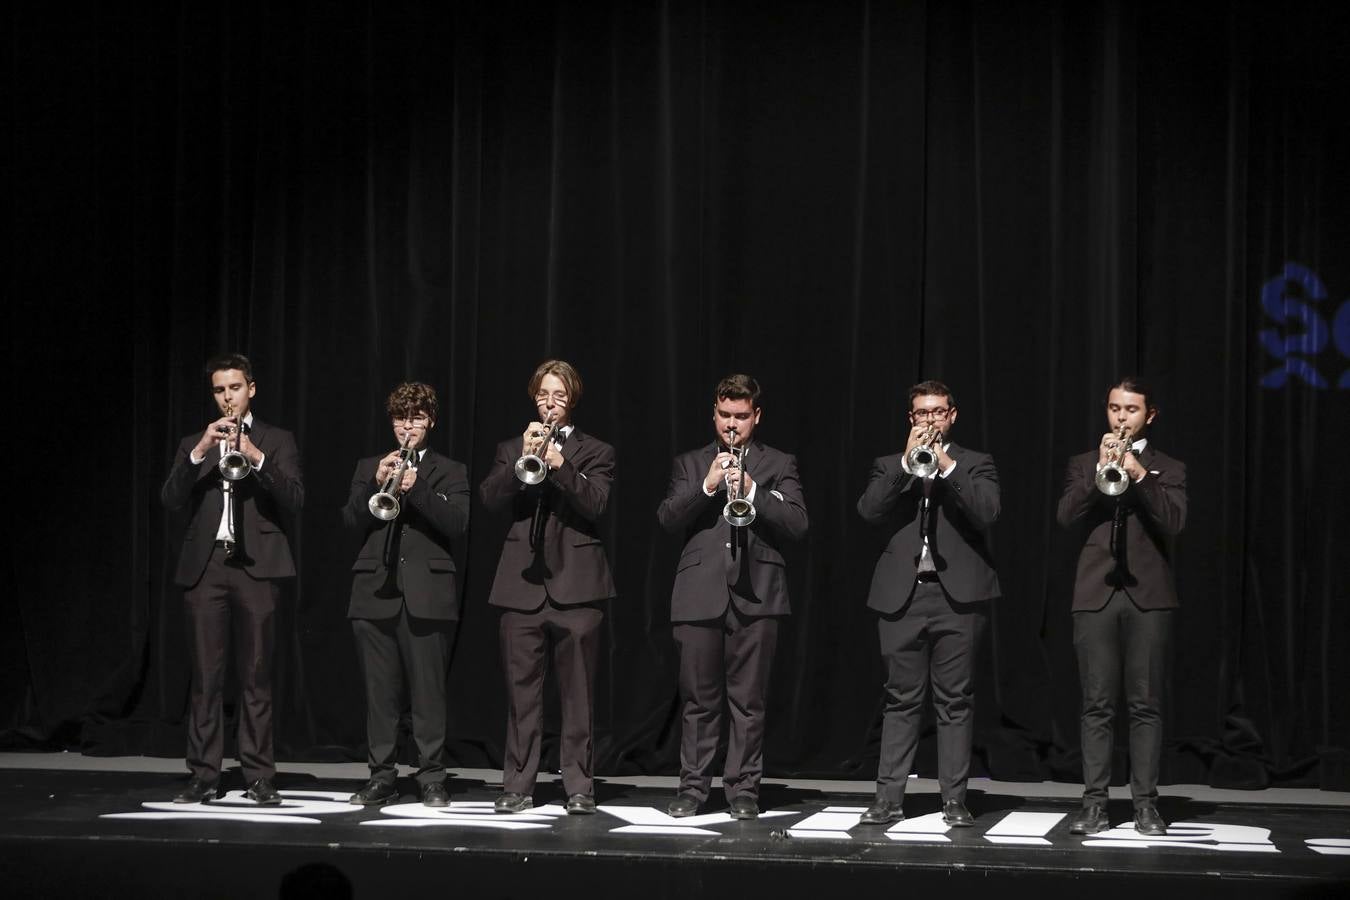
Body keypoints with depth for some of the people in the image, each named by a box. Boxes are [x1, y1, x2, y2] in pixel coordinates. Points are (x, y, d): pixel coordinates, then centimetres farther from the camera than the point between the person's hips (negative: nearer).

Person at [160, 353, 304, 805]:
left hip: (256, 566, -2)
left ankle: (259, 776, -1)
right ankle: (204, 775, 2)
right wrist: (199, 452, -11)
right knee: (205, 677, -1)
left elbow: (294, 500, -2)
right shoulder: (193, 444, 16)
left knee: (256, 677, -2)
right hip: (205, 566, 2)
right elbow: (170, 499, 2)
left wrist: (256, 457, -15)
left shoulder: (276, 441, 11)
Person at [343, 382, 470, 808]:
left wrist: (416, 488, -15)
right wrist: (376, 484, -9)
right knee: (380, 691, 2)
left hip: (427, 593, -2)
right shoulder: (368, 467, 17)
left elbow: (457, 525, -4)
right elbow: (351, 523, 5)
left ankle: (432, 779, 2)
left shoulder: (449, 472, 11)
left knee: (428, 691, -3)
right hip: (375, 593, 2)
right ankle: (381, 777, 8)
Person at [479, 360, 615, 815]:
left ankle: (579, 786, 3)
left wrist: (561, 466, -20)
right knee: (521, 688, 1)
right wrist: (523, 459, -14)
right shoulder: (511, 449, 16)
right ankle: (518, 785, 6)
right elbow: (490, 498, 0)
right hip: (521, 583, 2)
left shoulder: (595, 452, 10)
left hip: (576, 584, -2)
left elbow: (595, 505, -7)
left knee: (578, 691, -1)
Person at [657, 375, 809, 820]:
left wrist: (752, 491, -14)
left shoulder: (779, 464, 11)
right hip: (700, 593, 1)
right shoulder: (689, 464, 15)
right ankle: (692, 787, 9)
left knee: (748, 699, 0)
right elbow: (667, 519, 2)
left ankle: (744, 790, 4)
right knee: (698, 698, 3)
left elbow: (796, 524, -1)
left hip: (756, 594, -1)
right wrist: (706, 486, -12)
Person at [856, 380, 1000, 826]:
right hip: (902, 595, 1)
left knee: (955, 701, 0)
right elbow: (869, 510, -4)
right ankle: (889, 797, 4)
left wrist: (946, 464, -11)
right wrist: (908, 461, -10)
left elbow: (987, 514, -7)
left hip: (958, 595, -1)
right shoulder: (889, 466, 14)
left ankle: (954, 799, 3)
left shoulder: (975, 464, 10)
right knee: (901, 700, 3)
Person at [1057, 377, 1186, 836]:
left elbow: (1173, 522, -6)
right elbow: (1066, 516, -2)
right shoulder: (1083, 464, 14)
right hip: (1095, 594, 1)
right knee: (1097, 705, -1)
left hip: (1149, 595, -1)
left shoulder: (1168, 468, 11)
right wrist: (1099, 471, -12)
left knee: (1146, 705, -2)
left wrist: (1140, 474, -15)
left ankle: (1146, 803, 1)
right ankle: (1094, 803, 0)